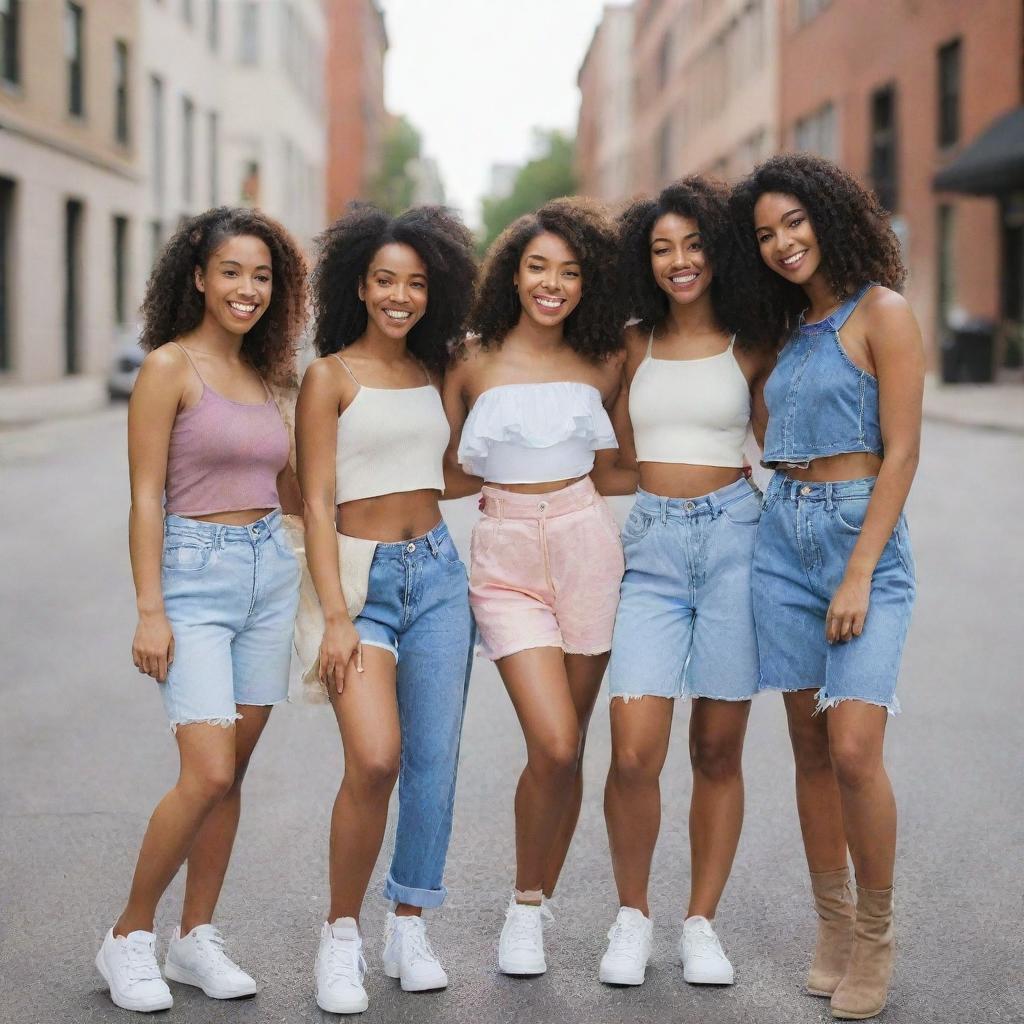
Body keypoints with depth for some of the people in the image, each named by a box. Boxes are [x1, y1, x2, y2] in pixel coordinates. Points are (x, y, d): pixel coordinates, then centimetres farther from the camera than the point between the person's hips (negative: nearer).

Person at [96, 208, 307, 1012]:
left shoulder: (260, 374, 13)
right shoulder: (169, 366, -6)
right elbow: (146, 496, -9)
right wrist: (149, 609, -14)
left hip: (270, 574, 7)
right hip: (195, 574, -6)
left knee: (231, 772, 8)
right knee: (208, 774, -14)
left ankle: (197, 939, 19)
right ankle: (129, 938, 3)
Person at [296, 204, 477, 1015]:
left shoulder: (433, 375, 12)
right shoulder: (330, 377, -2)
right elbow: (317, 505, -7)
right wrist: (336, 618, -13)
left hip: (438, 572, 5)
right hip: (361, 576, -5)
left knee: (434, 761, 2)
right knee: (375, 758, -20)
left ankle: (409, 928, 17)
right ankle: (341, 935, -4)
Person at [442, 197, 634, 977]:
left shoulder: (603, 365, 7)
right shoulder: (471, 361, 1)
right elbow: (451, 477, 8)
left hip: (586, 547, 2)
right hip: (505, 558, -2)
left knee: (567, 749, 5)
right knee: (554, 746, -14)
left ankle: (537, 908, 24)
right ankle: (525, 906, 9)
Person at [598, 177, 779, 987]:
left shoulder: (751, 345, 5)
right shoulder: (635, 345, 11)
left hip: (732, 534, -1)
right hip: (653, 545, 1)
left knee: (718, 751, 4)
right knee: (633, 753, -10)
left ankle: (702, 927, 18)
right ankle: (632, 918, 11)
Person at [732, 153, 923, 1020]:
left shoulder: (881, 312, -6)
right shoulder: (792, 326, 15)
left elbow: (902, 452, -11)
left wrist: (859, 576, -15)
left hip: (863, 535, -6)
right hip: (784, 535, 6)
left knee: (853, 748, -14)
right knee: (810, 744, 6)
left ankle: (875, 935, 3)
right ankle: (833, 927, 17)